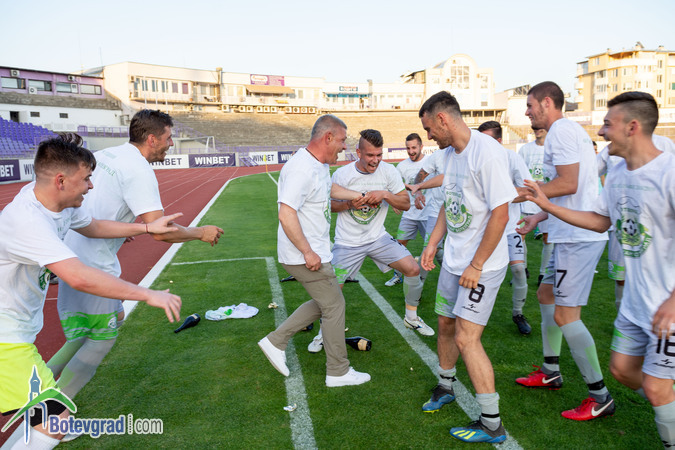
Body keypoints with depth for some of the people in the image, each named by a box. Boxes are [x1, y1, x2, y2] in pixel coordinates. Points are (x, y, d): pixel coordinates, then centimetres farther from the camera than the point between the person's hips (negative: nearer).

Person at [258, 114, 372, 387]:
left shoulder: (319, 165, 10)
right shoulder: (302, 169, -23)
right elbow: (286, 214, -29)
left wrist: (356, 196, 29)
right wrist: (308, 252, -27)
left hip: (314, 252, 10)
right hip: (305, 257, -10)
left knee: (323, 303, 19)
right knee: (334, 306, 1)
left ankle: (276, 342, 26)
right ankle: (338, 372, 17)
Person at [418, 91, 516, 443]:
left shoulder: (486, 151, -20)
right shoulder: (453, 153, 8)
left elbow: (500, 214, -22)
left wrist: (476, 266, -19)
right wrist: (432, 243, 12)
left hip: (481, 265, -8)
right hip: (453, 260, 8)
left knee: (466, 338, -7)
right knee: (445, 324, 18)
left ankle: (492, 425, 10)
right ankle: (445, 388, 42)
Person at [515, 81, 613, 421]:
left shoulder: (561, 130, -12)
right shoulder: (569, 131, 20)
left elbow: (567, 183, -22)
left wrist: (521, 193, -13)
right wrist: (539, 216, 23)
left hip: (578, 237, -11)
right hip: (572, 234, 11)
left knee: (565, 315, -8)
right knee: (546, 294, 19)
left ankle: (600, 397, 6)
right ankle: (550, 372, 31)